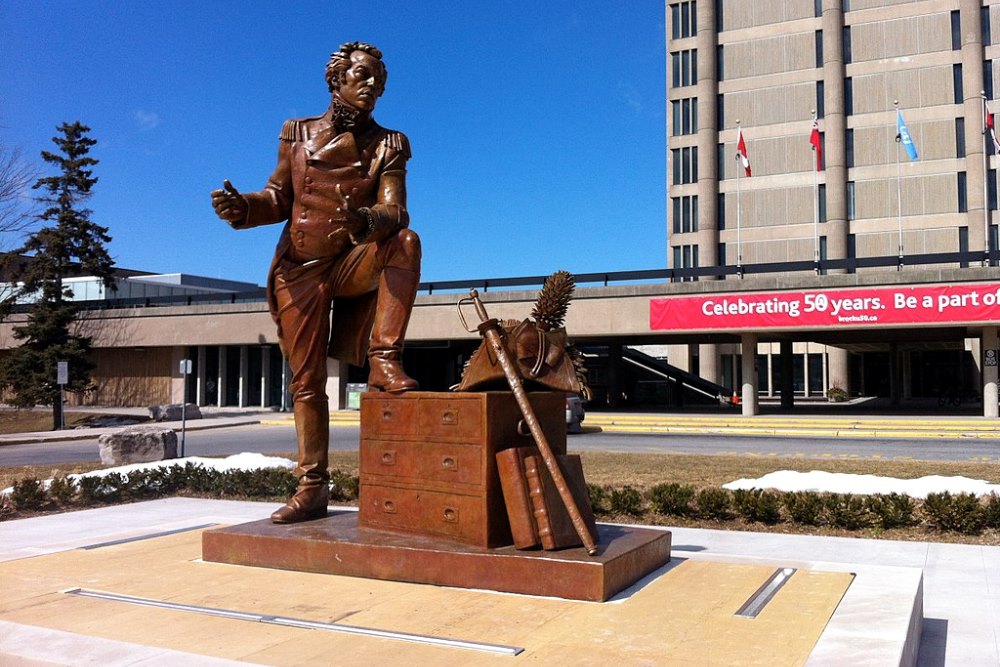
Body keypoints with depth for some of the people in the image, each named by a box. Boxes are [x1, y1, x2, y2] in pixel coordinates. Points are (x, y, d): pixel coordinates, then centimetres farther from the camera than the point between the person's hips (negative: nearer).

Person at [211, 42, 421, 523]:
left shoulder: (388, 145, 1)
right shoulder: (298, 133, 5)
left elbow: (394, 211, -13)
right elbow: (279, 198, 8)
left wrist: (365, 221, -36)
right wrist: (242, 207, -15)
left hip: (354, 263, 0)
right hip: (300, 269, 1)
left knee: (406, 243, -32)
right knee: (306, 381, 0)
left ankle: (384, 363, -29)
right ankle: (311, 487, 9)